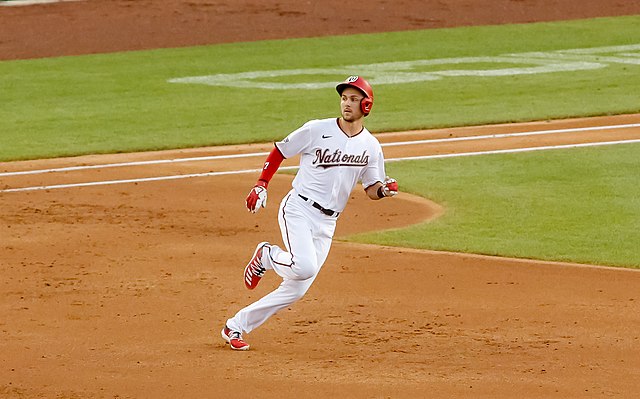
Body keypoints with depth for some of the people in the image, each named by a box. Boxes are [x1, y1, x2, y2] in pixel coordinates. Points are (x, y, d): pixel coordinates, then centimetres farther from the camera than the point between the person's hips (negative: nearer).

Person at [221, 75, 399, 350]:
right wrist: (261, 186, -6)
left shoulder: (371, 147, 6)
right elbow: (279, 151, 4)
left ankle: (236, 326, 14)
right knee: (304, 266, -30)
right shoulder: (316, 130, -6)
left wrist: (384, 190, -11)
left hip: (326, 224, 5)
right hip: (298, 210, -5)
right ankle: (267, 256, 4)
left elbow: (372, 190, 12)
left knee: (296, 289, 1)